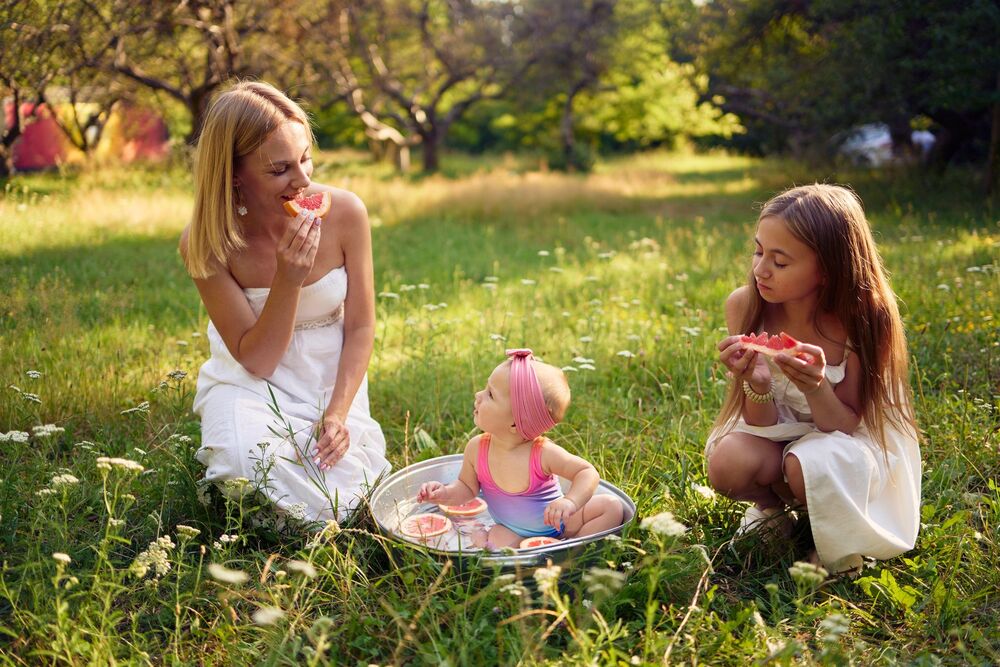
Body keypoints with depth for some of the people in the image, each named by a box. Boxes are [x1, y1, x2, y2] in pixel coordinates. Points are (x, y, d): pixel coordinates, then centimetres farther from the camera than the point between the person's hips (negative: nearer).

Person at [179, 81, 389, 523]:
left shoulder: (344, 213, -16)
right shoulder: (206, 244, -18)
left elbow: (361, 327, -6)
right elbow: (255, 359, -15)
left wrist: (339, 412, -18)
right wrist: (289, 279, -30)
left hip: (334, 383, 1)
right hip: (251, 385, -1)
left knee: (335, 501, -19)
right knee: (251, 465, -31)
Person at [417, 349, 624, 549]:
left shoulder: (543, 452, -26)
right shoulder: (476, 448, -15)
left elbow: (587, 473, -19)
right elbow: (467, 488, 2)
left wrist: (570, 502, -38)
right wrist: (445, 494, -19)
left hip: (559, 524, 0)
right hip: (514, 532, 0)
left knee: (612, 506, -16)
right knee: (496, 543, -33)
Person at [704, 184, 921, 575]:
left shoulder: (862, 320, -23)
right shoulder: (744, 306, -19)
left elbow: (845, 426, -17)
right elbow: (762, 424, -13)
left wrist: (817, 389, -39)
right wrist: (756, 384, -37)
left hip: (845, 441, -2)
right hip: (778, 435, 2)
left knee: (807, 467, -34)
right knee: (728, 463, -29)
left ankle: (839, 532, 2)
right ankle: (771, 504, 8)